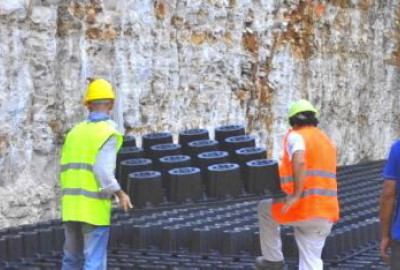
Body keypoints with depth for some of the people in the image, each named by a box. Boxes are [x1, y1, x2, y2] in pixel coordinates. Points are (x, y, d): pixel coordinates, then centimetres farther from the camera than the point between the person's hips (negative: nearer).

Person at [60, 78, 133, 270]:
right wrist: (120, 194, -11)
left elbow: (67, 171, 12)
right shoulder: (109, 134, -8)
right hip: (94, 207, -7)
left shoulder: (75, 132, 13)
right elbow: (102, 170, -20)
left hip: (70, 205, 7)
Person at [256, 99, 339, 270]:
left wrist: (296, 194, -23)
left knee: (265, 208, 24)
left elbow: (300, 162, -24)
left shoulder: (295, 136, -4)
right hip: (326, 213, 6)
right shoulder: (327, 142, 21)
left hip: (303, 207, -6)